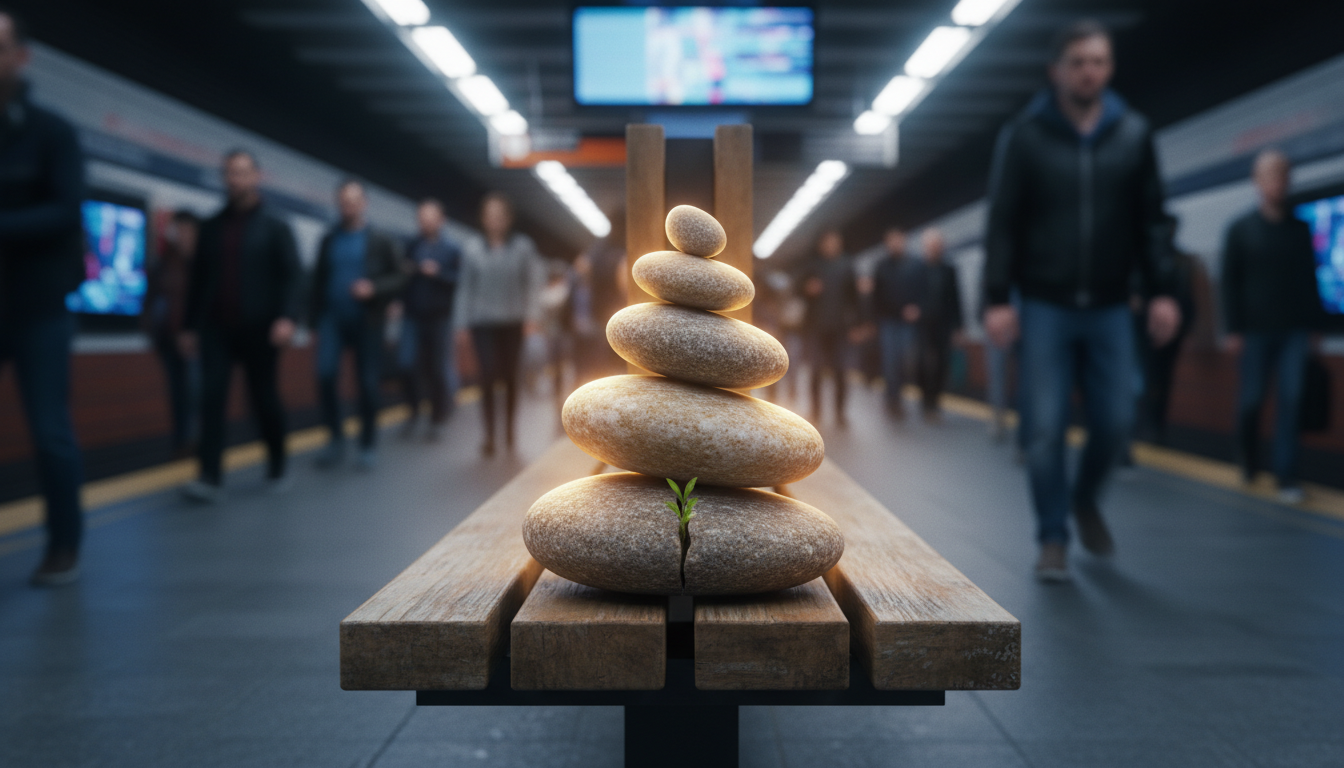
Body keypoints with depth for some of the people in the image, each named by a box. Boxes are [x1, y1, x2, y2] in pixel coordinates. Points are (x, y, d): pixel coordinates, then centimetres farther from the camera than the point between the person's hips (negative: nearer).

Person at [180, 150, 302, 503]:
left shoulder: (275, 227, 3)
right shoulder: (212, 227, 11)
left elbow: (292, 275, -6)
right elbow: (198, 278, 14)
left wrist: (287, 317, -21)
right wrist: (191, 326, 10)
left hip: (259, 329, -2)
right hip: (217, 329, 2)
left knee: (264, 399, 5)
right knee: (211, 398, -10)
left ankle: (277, 468, 24)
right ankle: (210, 478, -12)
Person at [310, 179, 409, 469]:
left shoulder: (380, 241, 2)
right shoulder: (329, 241, 11)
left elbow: (401, 276, 0)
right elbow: (318, 280, 13)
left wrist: (374, 288, -16)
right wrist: (315, 316, 7)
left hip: (367, 321, -2)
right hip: (332, 318, 2)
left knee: (368, 383, 1)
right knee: (325, 373, -15)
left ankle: (368, 445, 15)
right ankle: (335, 438, 0)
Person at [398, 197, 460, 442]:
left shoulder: (451, 250, 2)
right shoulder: (411, 247, 8)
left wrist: (438, 273, -18)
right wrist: (399, 301, -3)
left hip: (440, 318, -1)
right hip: (413, 316, 2)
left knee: (439, 370, 3)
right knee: (408, 364, -11)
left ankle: (437, 421, 17)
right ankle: (414, 410, 12)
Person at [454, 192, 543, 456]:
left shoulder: (522, 246, 1)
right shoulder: (472, 247, 2)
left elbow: (533, 282, 2)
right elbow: (465, 287, 4)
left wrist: (531, 315, -8)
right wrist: (463, 324, 2)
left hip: (512, 322, 1)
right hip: (482, 322, -1)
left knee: (510, 377, 8)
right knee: (488, 376, -8)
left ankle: (509, 430, 25)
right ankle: (489, 436, -3)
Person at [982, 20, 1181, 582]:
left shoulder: (1134, 134, 6)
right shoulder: (1024, 136, -1)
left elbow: (1150, 221, 8)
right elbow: (1002, 223, -3)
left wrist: (1161, 291, 0)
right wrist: (997, 298, -10)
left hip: (1109, 308, 2)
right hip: (1045, 307, -2)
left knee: (1116, 422, 2)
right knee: (1046, 429, -4)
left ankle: (1085, 500, 32)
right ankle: (1053, 539, 10)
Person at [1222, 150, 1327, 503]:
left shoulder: (1300, 229, 10)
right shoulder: (1241, 229, 4)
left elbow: (1310, 281, 12)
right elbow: (1230, 282, 0)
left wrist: (1313, 324, 6)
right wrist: (1234, 329, -6)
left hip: (1294, 331, 2)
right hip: (1256, 330, -2)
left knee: (1291, 401, -5)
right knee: (1251, 399, 3)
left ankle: (1286, 475, -3)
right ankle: (1248, 462, 25)